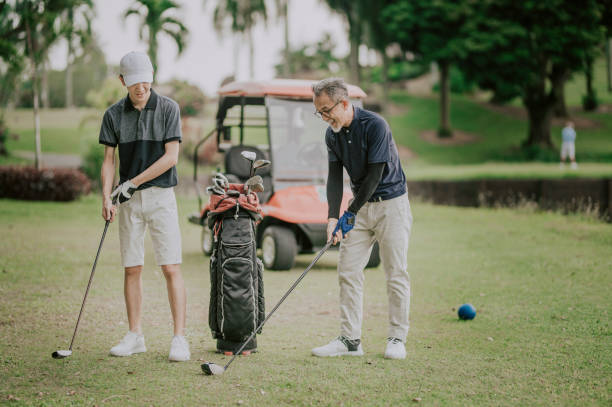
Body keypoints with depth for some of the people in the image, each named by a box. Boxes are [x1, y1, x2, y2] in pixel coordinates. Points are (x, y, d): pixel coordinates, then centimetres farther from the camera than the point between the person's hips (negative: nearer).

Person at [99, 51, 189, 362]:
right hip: (129, 200, 3)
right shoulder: (114, 114, 5)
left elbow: (171, 156, -9)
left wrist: (132, 183, -10)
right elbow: (109, 159, 6)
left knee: (171, 267, -8)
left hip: (161, 196, -3)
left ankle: (179, 337, -5)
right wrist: (106, 198, -8)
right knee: (132, 268, 5)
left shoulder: (168, 108, -4)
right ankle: (135, 336, 15)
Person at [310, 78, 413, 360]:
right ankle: (350, 339, 4)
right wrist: (332, 217, -16)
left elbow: (375, 174, -21)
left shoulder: (375, 125, -20)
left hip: (391, 203, -6)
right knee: (348, 270, 0)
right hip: (360, 205, 6)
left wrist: (351, 213, -19)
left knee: (396, 273, -4)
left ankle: (397, 339, 5)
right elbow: (335, 177, -2)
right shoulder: (332, 134, 1)